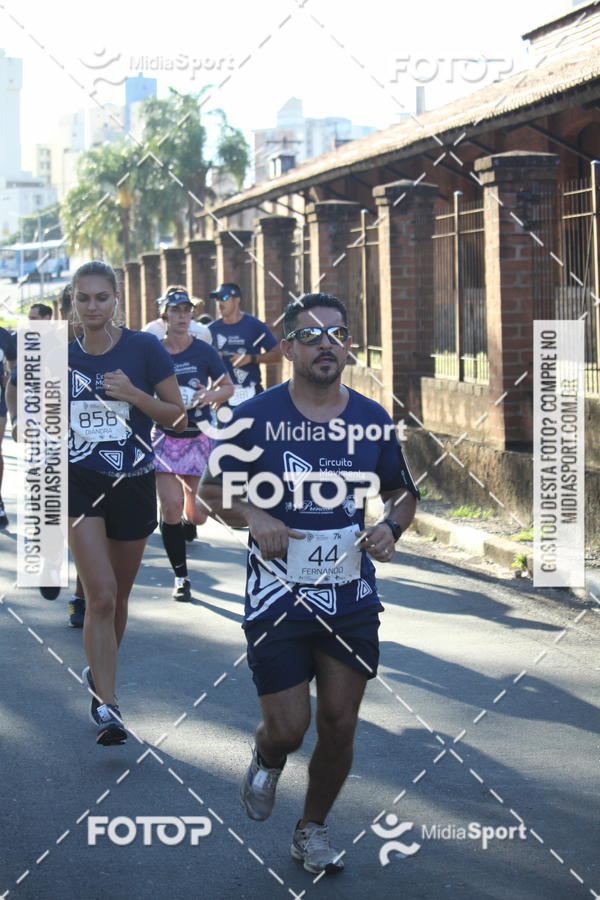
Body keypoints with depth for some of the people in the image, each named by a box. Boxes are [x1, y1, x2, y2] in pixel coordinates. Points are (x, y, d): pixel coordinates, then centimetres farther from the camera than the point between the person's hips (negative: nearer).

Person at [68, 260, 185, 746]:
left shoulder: (144, 349, -5)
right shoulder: (63, 357, 3)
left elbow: (177, 416, -5)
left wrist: (134, 394, -17)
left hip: (134, 483, 0)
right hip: (80, 484, 0)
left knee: (119, 596, 15)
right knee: (101, 595, -14)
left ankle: (98, 673, 40)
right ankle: (107, 707, -13)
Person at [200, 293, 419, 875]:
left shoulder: (372, 419, 2)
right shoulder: (256, 416, -6)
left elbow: (403, 493, 14)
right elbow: (211, 489, 3)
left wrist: (390, 527, -7)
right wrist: (253, 517, -16)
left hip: (351, 596, 3)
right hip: (277, 596, -3)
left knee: (339, 724, 6)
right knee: (288, 727, -4)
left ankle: (312, 830, 29)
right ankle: (266, 761, 34)